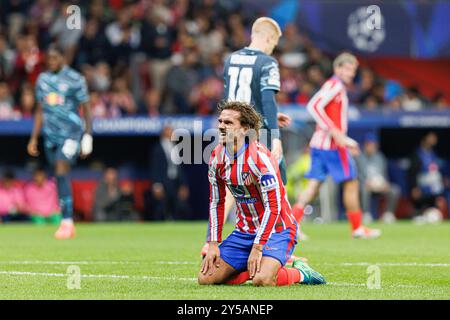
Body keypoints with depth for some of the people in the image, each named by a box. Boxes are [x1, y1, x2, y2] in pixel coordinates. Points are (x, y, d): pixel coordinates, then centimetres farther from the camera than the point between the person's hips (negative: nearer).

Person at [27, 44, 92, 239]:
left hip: (70, 133, -6)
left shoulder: (75, 79, -4)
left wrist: (88, 135, -6)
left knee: (61, 173, -19)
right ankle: (68, 224, 14)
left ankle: (67, 221, -20)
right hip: (51, 135, 6)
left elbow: (86, 108, -1)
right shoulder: (43, 80, 12)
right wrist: (34, 138, 14)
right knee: (59, 177, 7)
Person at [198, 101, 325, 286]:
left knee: (262, 280, -31)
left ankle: (300, 273, 0)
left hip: (276, 229, -7)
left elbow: (273, 207, -23)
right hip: (244, 230, 7)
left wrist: (257, 247, -25)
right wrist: (213, 244, 1)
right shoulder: (217, 157, 0)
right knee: (206, 278, -7)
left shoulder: (258, 157, -23)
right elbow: (216, 203, 9)